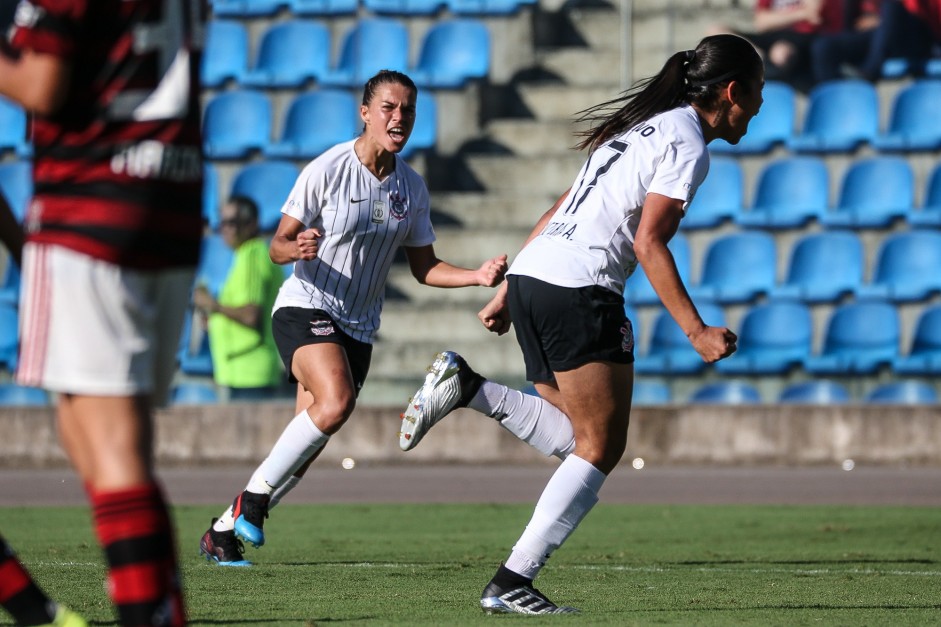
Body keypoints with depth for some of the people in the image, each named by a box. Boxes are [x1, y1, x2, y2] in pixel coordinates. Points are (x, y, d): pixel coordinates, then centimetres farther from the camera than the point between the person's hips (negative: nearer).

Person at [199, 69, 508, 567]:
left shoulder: (412, 188, 4)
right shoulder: (327, 170, -11)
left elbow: (424, 267, 12)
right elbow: (277, 245, -8)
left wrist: (478, 276, -4)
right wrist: (297, 248, -31)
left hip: (357, 328, 6)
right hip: (304, 308, -6)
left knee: (303, 453, 2)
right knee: (336, 401, -32)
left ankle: (223, 533, 17)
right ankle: (255, 494, -19)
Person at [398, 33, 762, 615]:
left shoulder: (646, 126, 23)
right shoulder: (686, 145, -5)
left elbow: (561, 211, 23)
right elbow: (648, 244, -13)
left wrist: (507, 291, 25)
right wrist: (698, 332, -13)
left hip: (531, 278, 9)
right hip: (579, 291, -9)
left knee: (580, 442, 11)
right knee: (600, 448, -4)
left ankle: (468, 387, -1)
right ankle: (512, 583, -10)